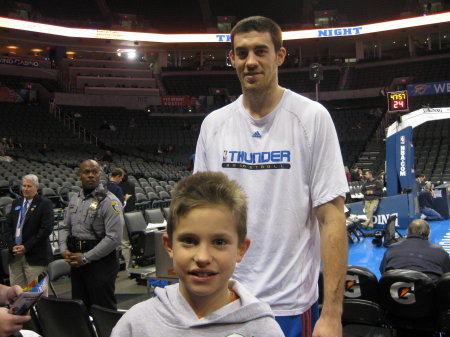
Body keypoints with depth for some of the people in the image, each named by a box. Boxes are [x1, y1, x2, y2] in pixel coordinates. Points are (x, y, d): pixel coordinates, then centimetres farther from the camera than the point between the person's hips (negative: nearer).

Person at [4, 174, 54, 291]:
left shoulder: (45, 203, -4)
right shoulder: (16, 203, 15)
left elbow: (46, 228, -12)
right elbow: (8, 225, 13)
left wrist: (26, 247, -13)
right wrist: (12, 245, -3)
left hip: (35, 256, -5)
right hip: (14, 255, 6)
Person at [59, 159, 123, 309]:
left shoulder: (109, 201, -13)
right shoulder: (75, 200, 11)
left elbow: (114, 238, -19)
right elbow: (65, 228, 19)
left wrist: (85, 257, -16)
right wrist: (64, 250, 0)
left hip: (101, 263, -7)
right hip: (76, 262, 7)